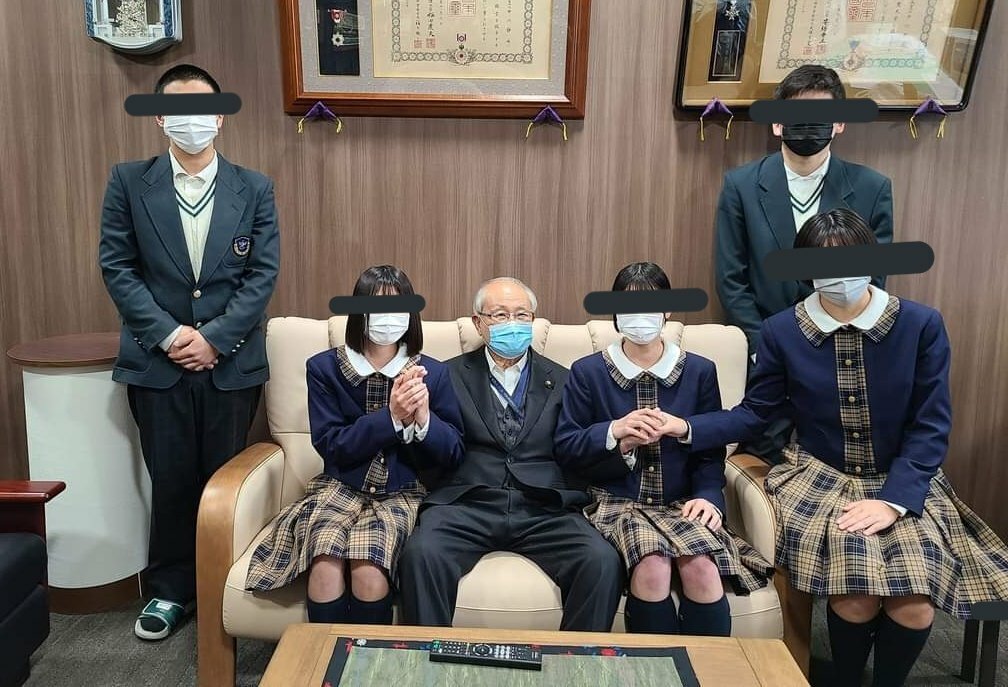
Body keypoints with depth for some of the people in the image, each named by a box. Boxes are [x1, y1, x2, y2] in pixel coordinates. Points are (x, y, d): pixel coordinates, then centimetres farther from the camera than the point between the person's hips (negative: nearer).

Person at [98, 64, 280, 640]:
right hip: (158, 360, 0)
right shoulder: (129, 182, 3)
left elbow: (263, 273, -2)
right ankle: (170, 591, 24)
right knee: (171, 480, 7)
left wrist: (214, 337, -11)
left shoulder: (254, 189, 3)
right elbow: (117, 267, -1)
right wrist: (167, 334, -11)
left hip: (231, 362, 0)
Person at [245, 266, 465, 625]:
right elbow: (330, 446, -5)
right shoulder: (325, 368, 2)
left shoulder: (432, 373, 2)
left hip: (402, 494, 0)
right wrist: (391, 417, -18)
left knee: (368, 568, -30)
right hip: (340, 487, 1)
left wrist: (423, 419, -18)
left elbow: (453, 453, 2)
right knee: (325, 565, -30)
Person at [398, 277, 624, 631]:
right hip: (466, 505, -1)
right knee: (421, 553, -30)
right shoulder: (450, 376, 13)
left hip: (544, 510, 1)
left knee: (603, 561, -24)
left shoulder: (562, 381, 17)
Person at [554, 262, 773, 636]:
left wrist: (708, 497, -8)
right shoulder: (587, 372, 6)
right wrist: (615, 432, -15)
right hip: (616, 502, -1)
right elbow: (565, 447, 2)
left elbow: (711, 453, 11)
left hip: (680, 503, 2)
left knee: (701, 566, -30)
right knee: (652, 565, -32)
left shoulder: (699, 371, 11)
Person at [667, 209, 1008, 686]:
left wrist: (892, 500, -17)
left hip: (902, 482, 1)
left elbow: (930, 427, -6)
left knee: (914, 607, -20)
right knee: (855, 597, -24)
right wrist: (688, 428, -17)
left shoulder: (921, 324, -6)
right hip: (820, 478, 0)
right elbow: (756, 412, 0)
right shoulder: (782, 331, -3)